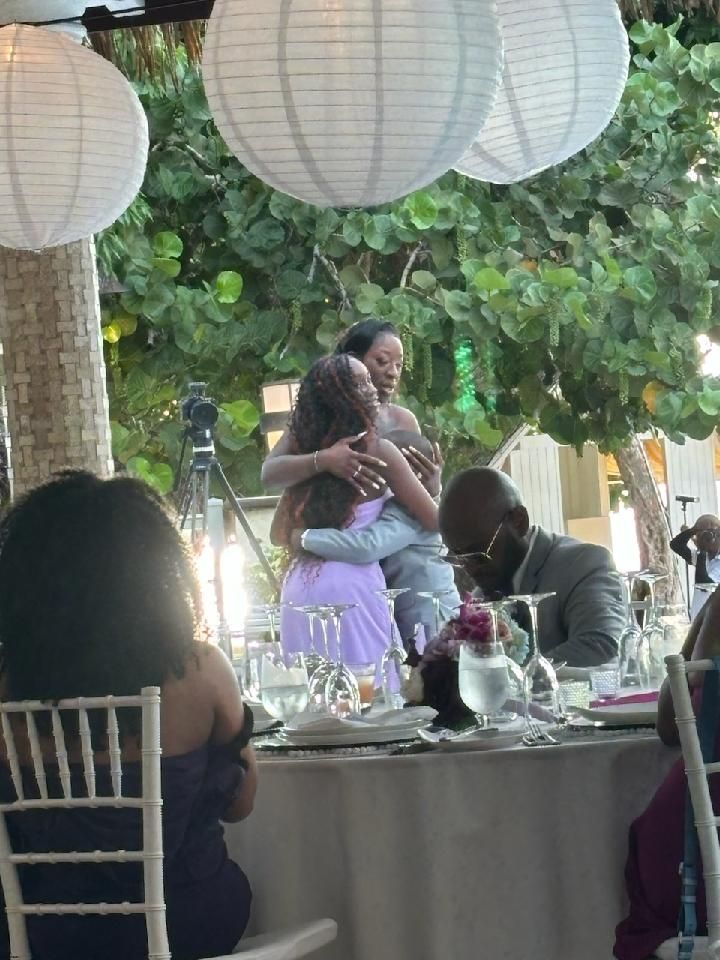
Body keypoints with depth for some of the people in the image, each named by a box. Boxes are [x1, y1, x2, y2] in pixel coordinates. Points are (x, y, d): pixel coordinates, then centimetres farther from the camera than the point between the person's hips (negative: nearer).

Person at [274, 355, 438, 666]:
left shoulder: (307, 451, 12)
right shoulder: (377, 451, -3)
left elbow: (279, 534, 19)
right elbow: (434, 520, 0)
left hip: (299, 585, 6)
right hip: (350, 586, -6)